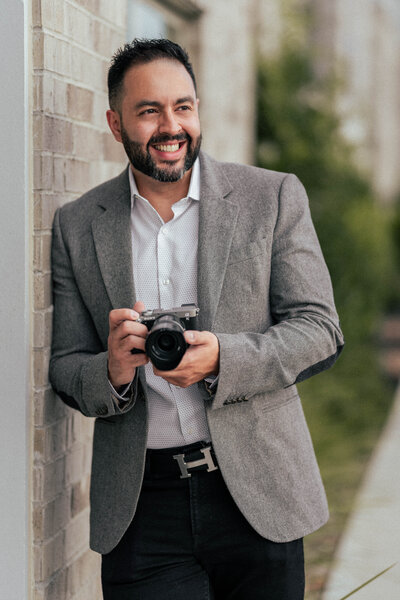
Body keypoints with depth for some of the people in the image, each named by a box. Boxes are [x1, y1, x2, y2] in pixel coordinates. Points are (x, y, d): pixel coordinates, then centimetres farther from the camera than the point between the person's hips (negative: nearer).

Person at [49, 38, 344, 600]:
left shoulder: (274, 197, 1)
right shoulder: (77, 226, 5)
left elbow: (320, 330, -3)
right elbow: (66, 369, 6)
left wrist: (221, 360, -20)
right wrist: (112, 372, -17)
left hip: (257, 495, 0)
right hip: (141, 509, 1)